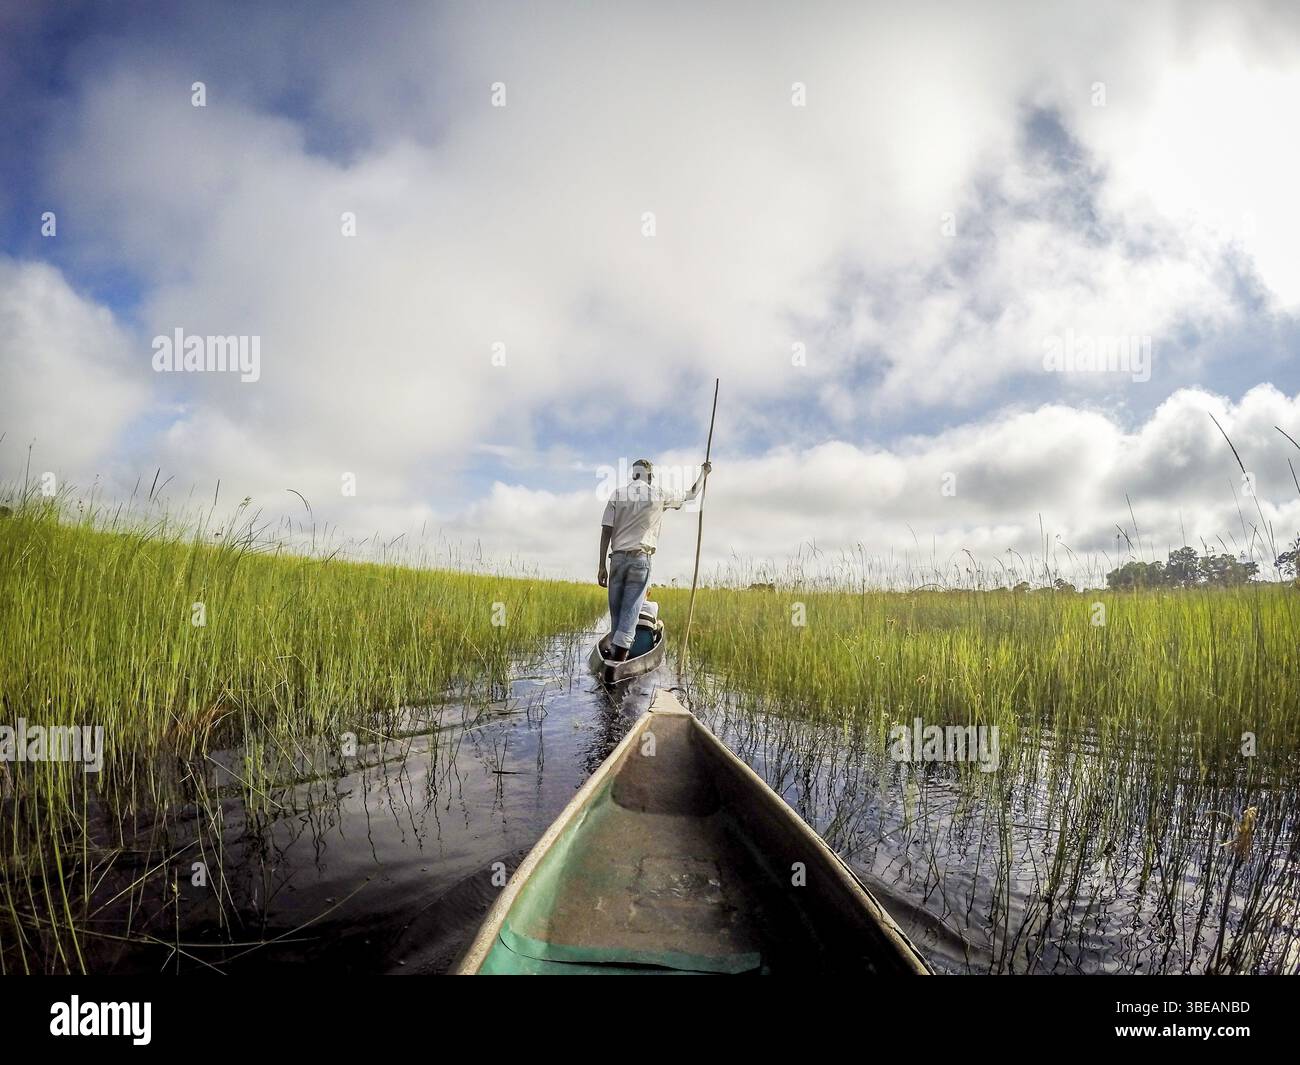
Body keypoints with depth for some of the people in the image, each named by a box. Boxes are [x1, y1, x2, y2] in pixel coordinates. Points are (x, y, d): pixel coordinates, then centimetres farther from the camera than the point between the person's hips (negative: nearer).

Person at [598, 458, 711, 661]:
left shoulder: (618, 494, 7)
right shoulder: (659, 496, 4)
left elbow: (606, 531, 1)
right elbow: (691, 494, 20)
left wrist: (602, 566, 3)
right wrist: (703, 473, 38)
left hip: (618, 558, 2)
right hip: (640, 560, -2)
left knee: (615, 611, 10)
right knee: (630, 613, -4)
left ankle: (614, 650, 15)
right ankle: (619, 658, -11)